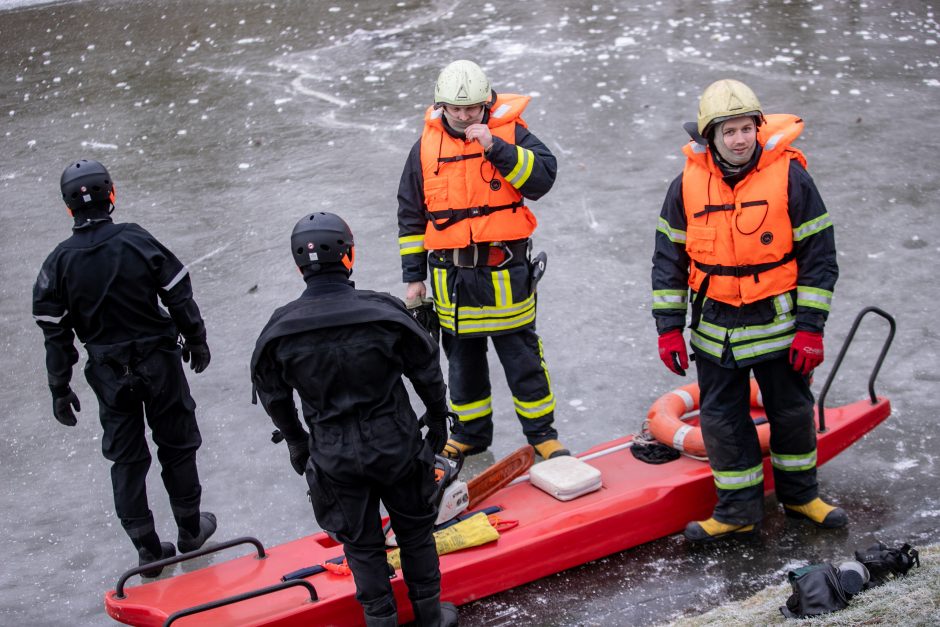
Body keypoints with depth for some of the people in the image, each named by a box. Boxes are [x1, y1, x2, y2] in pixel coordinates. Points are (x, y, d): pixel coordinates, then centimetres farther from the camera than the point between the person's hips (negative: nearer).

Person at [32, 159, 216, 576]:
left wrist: (60, 389, 6)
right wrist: (196, 341, 9)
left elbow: (56, 333, -4)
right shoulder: (139, 241, -13)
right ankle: (190, 529, 31)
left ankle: (147, 548, 19)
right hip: (159, 364, -1)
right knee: (177, 446, 17)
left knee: (126, 458, 13)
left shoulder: (59, 262, -9)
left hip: (110, 375, 1)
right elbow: (180, 298, -7)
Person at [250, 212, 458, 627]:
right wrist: (437, 418, 16)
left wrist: (295, 441, 22)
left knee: (360, 543, 17)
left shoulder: (280, 329, -11)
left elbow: (273, 394, 5)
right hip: (396, 448, 0)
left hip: (333, 457, 1)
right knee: (415, 530, 19)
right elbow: (426, 371, -3)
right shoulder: (384, 312, -16)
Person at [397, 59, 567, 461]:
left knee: (521, 353, 4)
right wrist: (413, 275, 8)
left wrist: (496, 148, -25)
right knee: (462, 356, 14)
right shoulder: (426, 147, 5)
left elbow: (543, 176, -17)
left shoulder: (510, 132, -3)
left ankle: (541, 432, 18)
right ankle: (471, 432, 29)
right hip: (451, 273, 3)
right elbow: (411, 216, 10)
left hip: (505, 269, -3)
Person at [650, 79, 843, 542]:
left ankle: (799, 494, 36)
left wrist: (810, 328, -10)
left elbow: (819, 256, -7)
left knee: (792, 412, 13)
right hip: (715, 328, 2)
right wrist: (669, 328, -1)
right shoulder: (687, 185, -5)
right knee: (722, 419, 8)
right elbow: (668, 261, 3)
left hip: (778, 325, -2)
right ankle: (739, 510, 22)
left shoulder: (789, 177, -11)